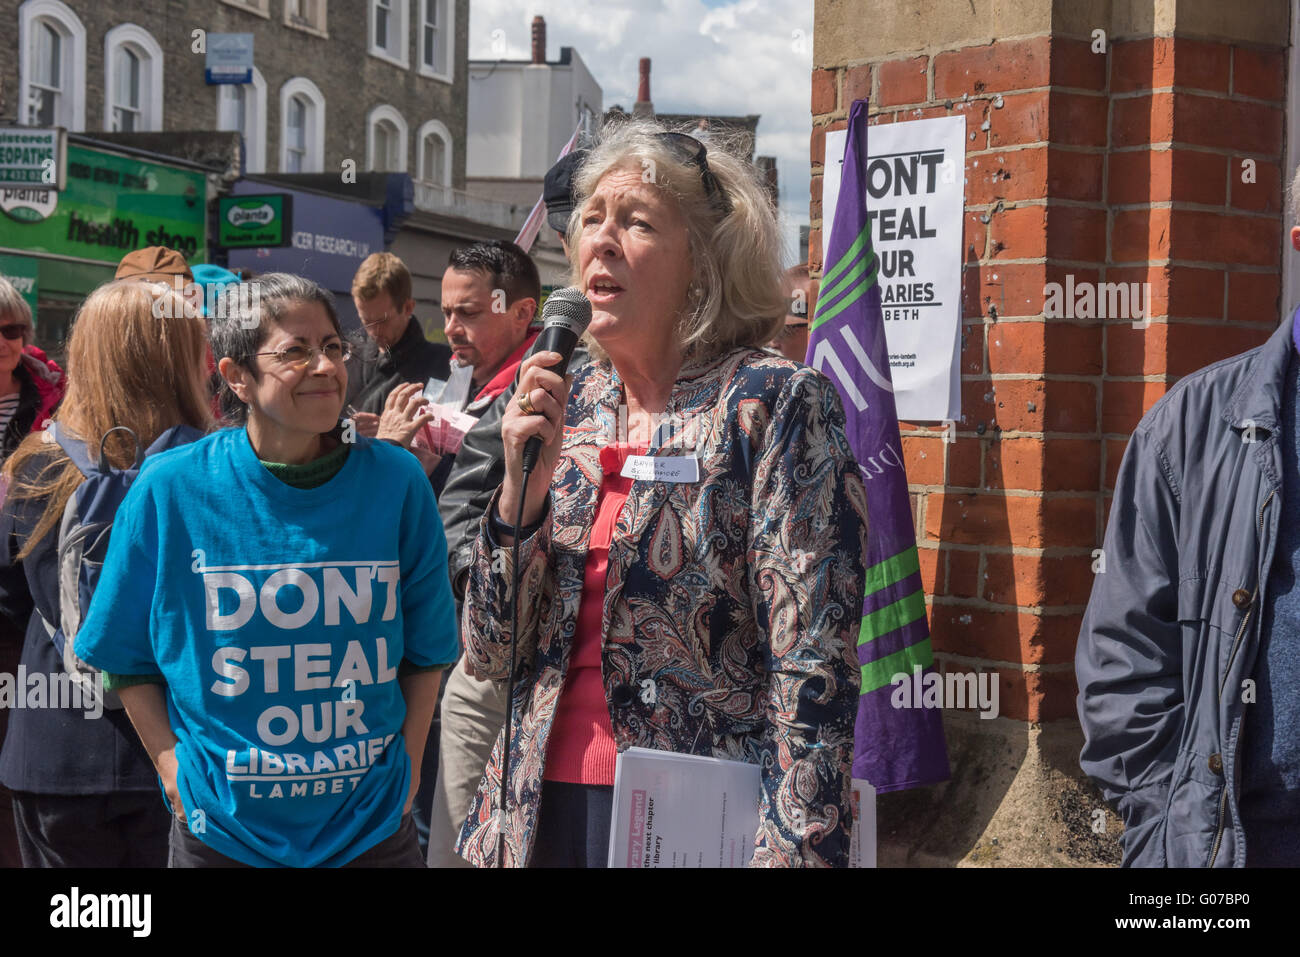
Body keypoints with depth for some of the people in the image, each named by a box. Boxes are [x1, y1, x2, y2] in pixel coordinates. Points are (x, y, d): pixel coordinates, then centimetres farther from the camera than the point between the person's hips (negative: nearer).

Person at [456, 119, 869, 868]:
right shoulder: (569, 403, 6)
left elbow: (816, 671, -15)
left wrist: (795, 852, -21)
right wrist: (524, 485, -8)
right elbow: (491, 653, 5)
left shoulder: (776, 404, -9)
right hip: (544, 809, 5)